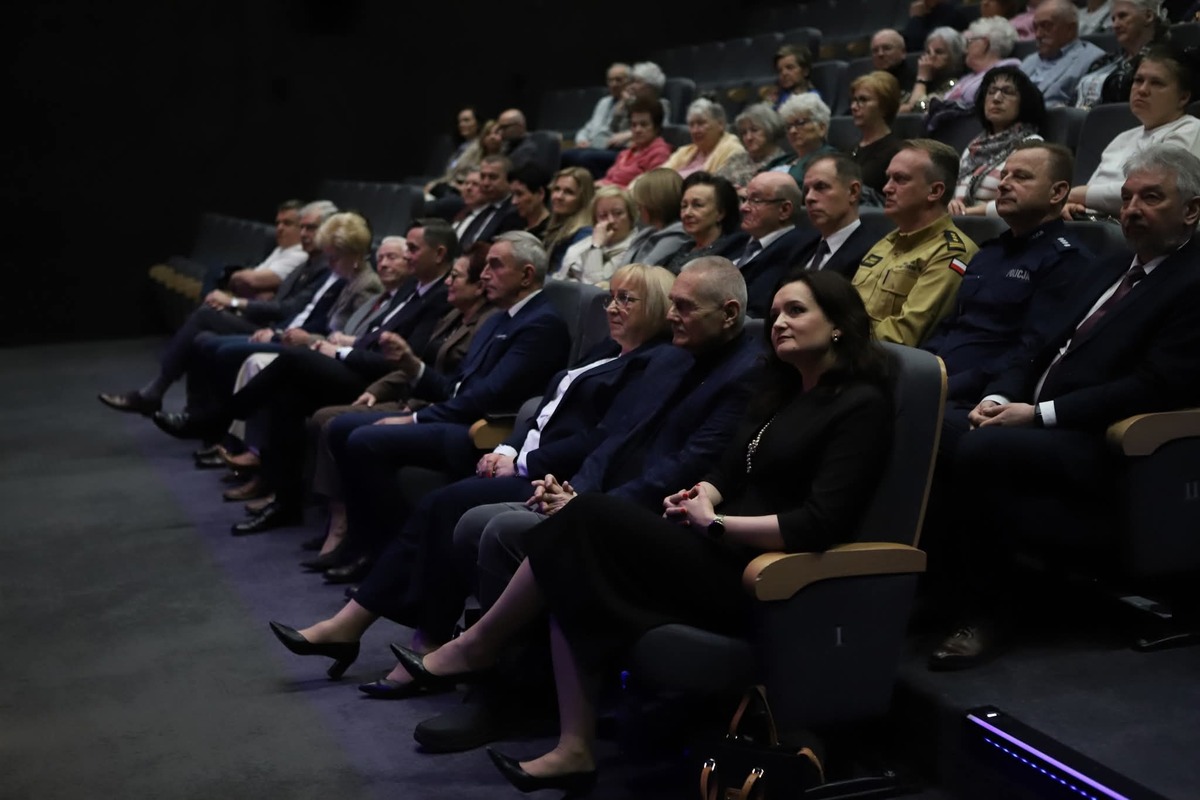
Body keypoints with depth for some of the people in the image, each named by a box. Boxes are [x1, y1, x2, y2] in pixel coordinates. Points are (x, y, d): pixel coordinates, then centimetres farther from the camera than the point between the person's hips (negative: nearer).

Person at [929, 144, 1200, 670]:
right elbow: (1041, 347, 20)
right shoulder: (1110, 270, 22)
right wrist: (999, 397, -2)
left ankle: (981, 612, -13)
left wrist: (1038, 413, -17)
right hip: (1039, 427, 8)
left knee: (973, 448, -30)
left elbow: (1153, 387, -16)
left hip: (1098, 449, -8)